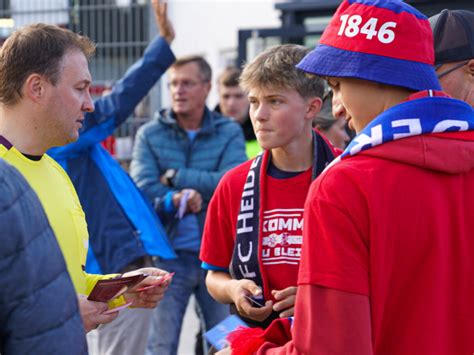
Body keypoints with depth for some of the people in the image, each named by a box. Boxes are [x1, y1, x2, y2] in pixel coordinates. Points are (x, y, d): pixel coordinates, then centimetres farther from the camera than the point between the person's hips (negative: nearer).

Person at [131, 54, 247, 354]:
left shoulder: (229, 133, 3)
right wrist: (174, 200, -25)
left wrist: (176, 177, -10)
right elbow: (144, 189, -8)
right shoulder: (149, 135, 4)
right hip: (168, 254, 0)